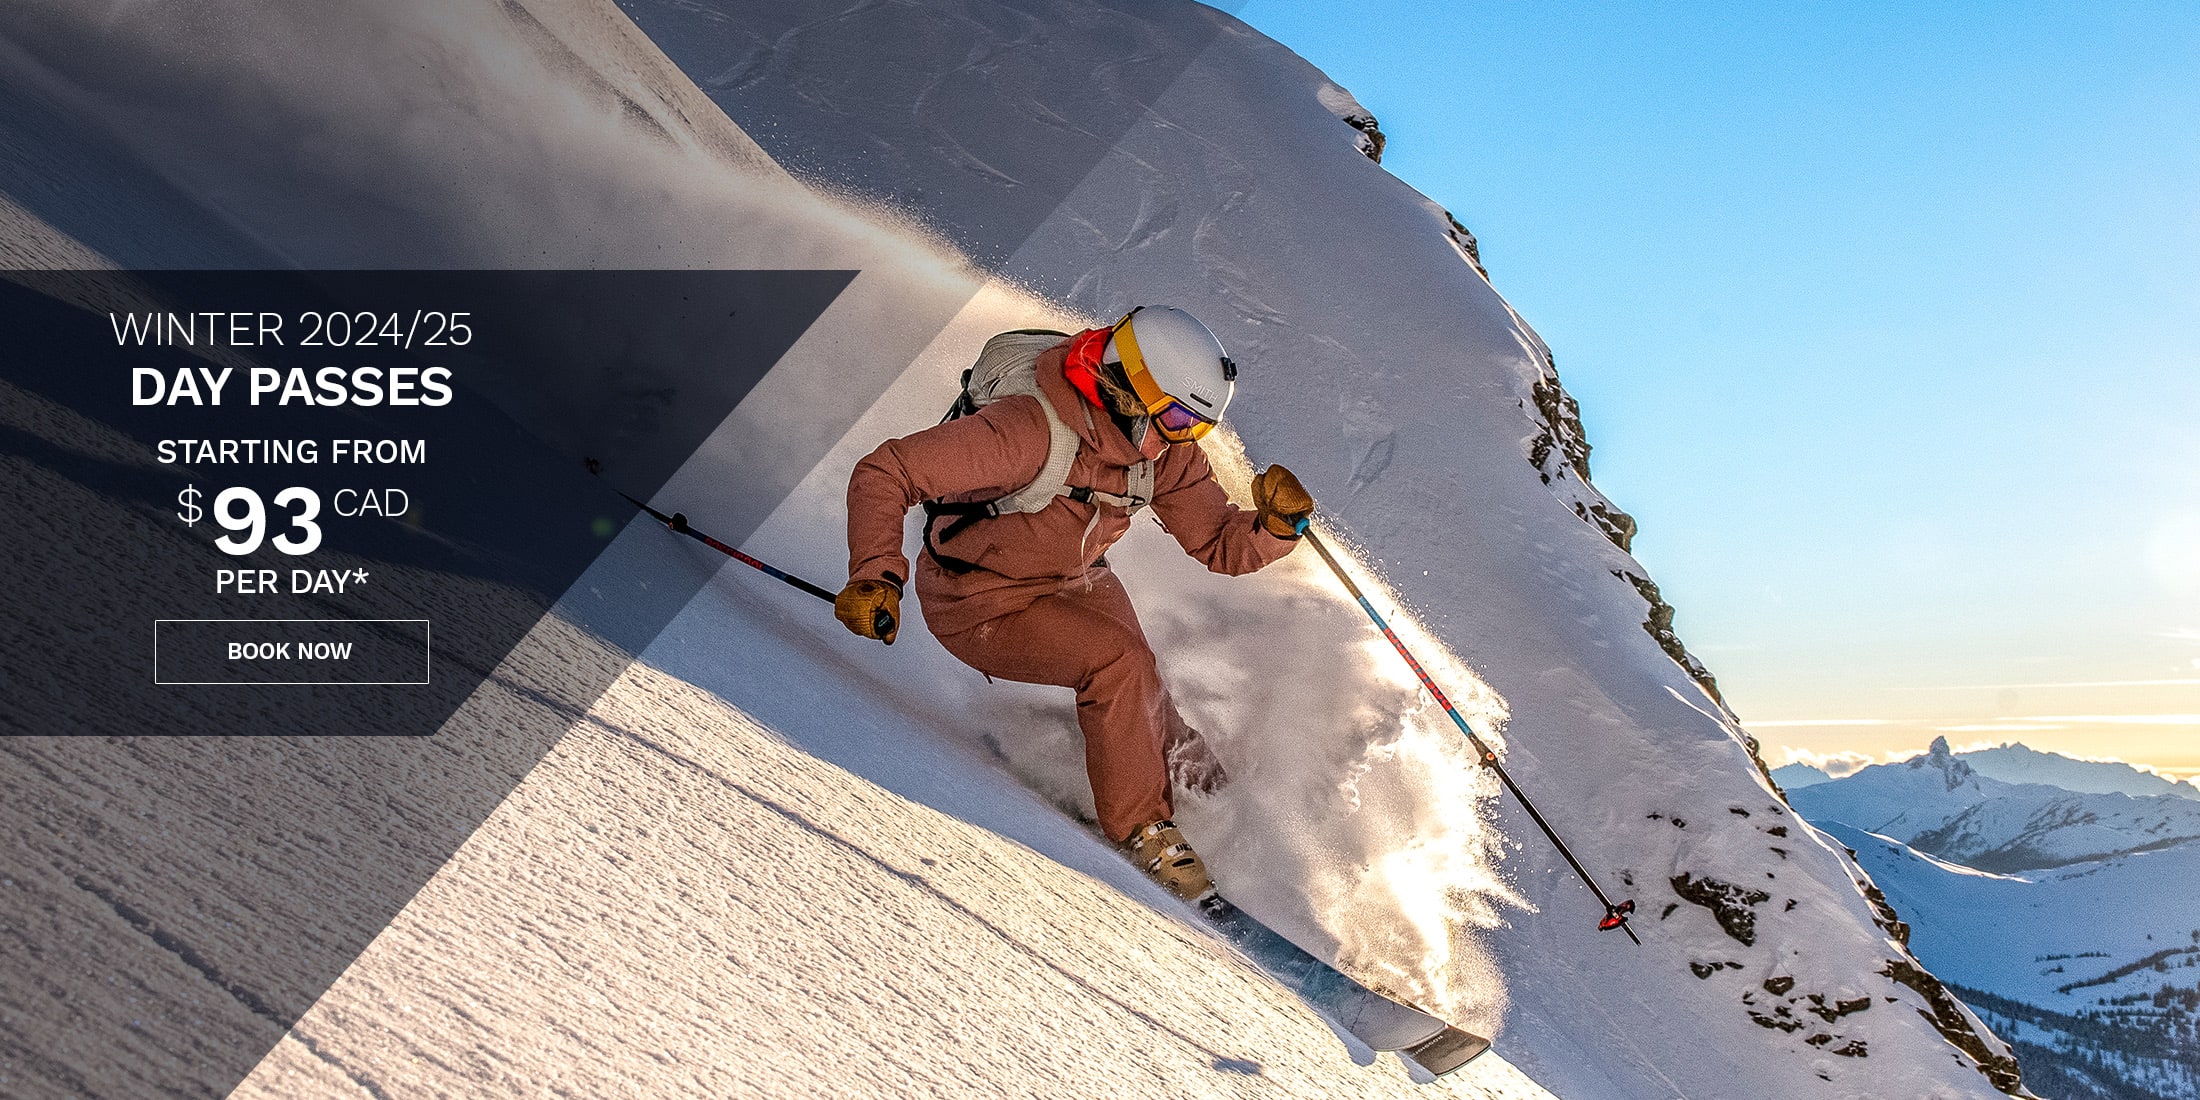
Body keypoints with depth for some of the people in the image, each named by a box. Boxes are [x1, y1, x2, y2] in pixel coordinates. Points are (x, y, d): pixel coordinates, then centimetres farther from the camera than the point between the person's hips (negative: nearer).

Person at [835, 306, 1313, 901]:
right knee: (1116, 660, -23)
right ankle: (1142, 827, -3)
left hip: (1072, 579, 7)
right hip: (980, 604, -6)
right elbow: (883, 474, -35)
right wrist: (877, 574, -49)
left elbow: (1219, 545, -7)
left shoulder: (1162, 446, -14)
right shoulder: (1030, 430, -35)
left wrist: (1277, 526, -28)